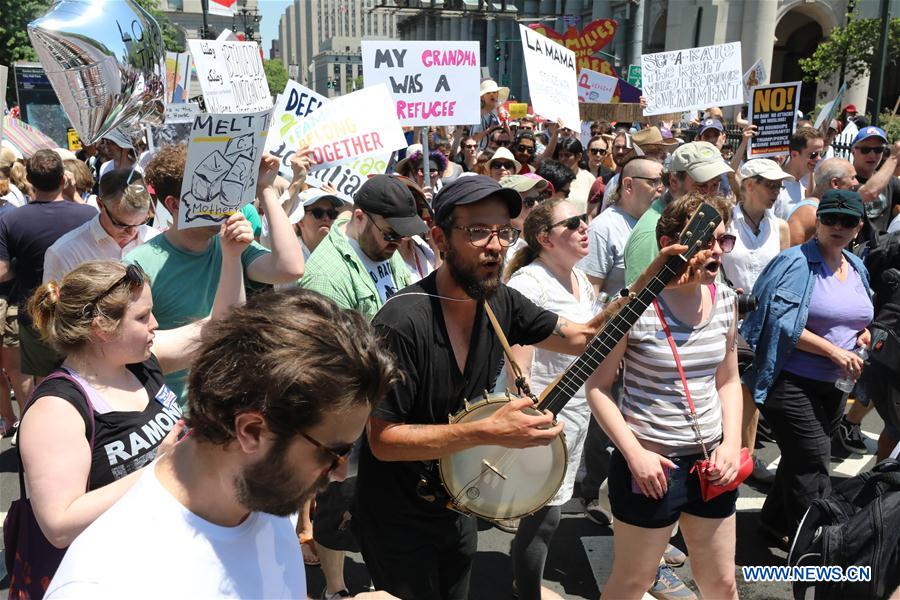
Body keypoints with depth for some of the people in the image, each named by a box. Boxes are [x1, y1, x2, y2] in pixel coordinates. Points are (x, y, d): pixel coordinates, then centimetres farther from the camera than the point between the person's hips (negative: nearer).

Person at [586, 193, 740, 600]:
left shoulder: (725, 300, 1)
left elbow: (728, 381, 12)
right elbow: (597, 387, -11)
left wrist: (731, 443, -1)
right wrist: (634, 453, -17)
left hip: (710, 461, 6)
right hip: (650, 463, -5)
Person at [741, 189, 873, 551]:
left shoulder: (857, 268, 11)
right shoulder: (796, 262, -13)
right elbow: (783, 323, -19)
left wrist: (863, 333, 2)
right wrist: (833, 351, -21)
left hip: (834, 385, 8)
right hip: (792, 382, -8)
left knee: (800, 460, 18)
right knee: (813, 465, -5)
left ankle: (775, 523, 35)